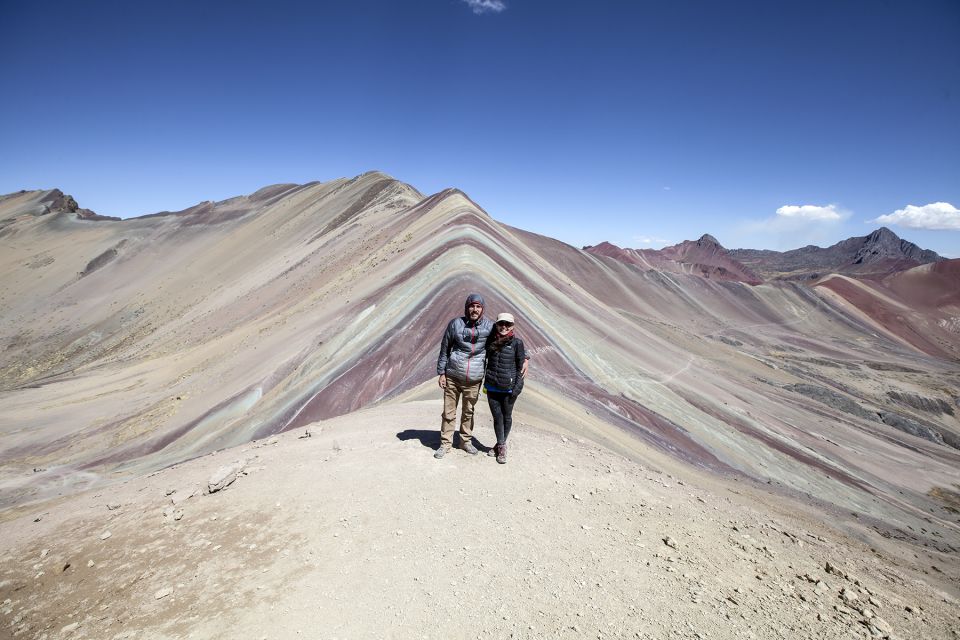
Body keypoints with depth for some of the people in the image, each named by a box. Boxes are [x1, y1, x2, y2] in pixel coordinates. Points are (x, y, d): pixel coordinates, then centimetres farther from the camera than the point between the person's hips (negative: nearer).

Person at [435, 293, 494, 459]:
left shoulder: (489, 326, -3)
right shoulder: (455, 324, -4)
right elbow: (444, 349, 3)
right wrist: (441, 372, 1)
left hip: (474, 380, 1)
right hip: (452, 377, -1)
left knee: (468, 412, 15)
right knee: (449, 412, 4)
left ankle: (466, 441, 31)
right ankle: (445, 443, 17)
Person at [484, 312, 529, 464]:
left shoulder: (517, 342, -7)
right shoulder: (490, 341, 3)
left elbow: (521, 365, -5)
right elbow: (483, 359, 18)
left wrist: (517, 386, -9)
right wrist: (482, 382, 12)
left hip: (509, 387, -3)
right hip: (492, 387, 3)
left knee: (507, 416, 10)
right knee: (497, 416, 8)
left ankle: (501, 445, 27)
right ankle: (501, 446, 22)